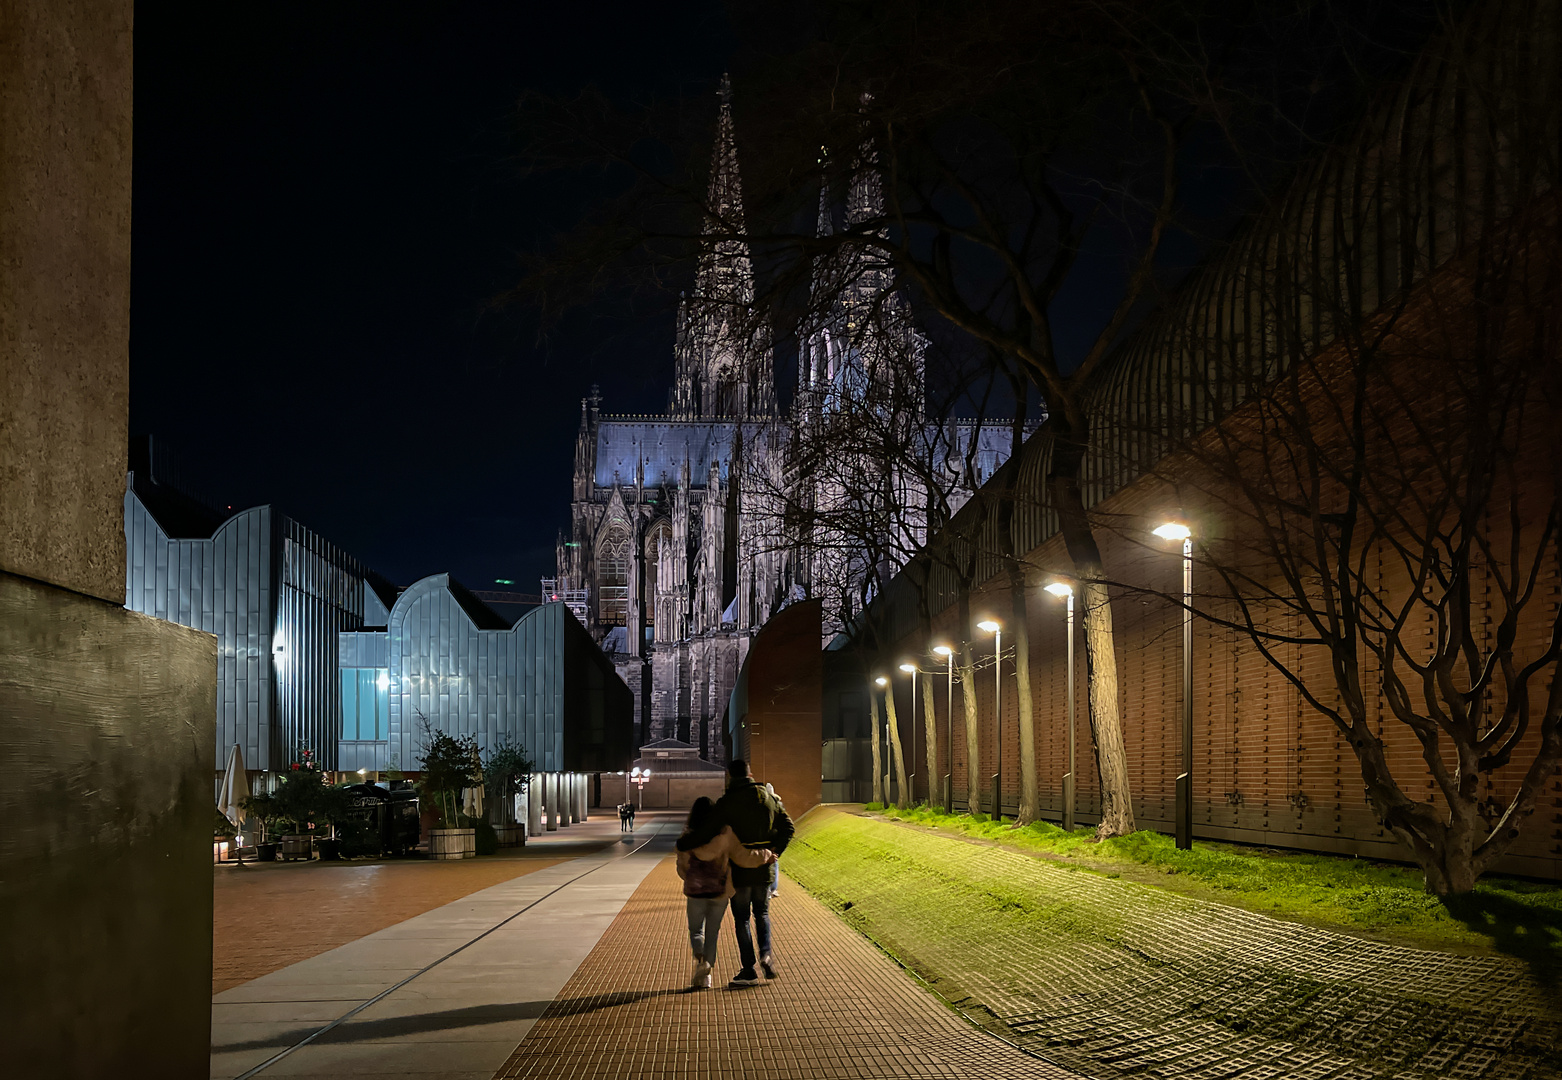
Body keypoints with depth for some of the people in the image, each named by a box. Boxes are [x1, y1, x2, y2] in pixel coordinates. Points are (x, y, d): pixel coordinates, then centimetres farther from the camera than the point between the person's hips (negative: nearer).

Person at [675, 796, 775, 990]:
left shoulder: (687, 838, -6)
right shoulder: (725, 835, -9)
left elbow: (682, 867, 2)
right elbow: (742, 857, -15)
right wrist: (766, 855, -1)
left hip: (695, 891, -1)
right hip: (720, 890, 1)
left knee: (696, 929, 15)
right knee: (712, 932, 13)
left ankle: (700, 958, -14)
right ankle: (705, 975, 10)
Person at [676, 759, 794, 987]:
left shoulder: (727, 803, -13)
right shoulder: (768, 799, 4)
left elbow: (707, 832, -17)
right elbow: (787, 826, 10)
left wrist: (683, 843, -5)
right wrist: (776, 850, 9)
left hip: (739, 871, -4)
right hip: (763, 869, 4)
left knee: (741, 919, 7)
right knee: (762, 913, 21)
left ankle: (749, 970, 7)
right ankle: (766, 953, -2)